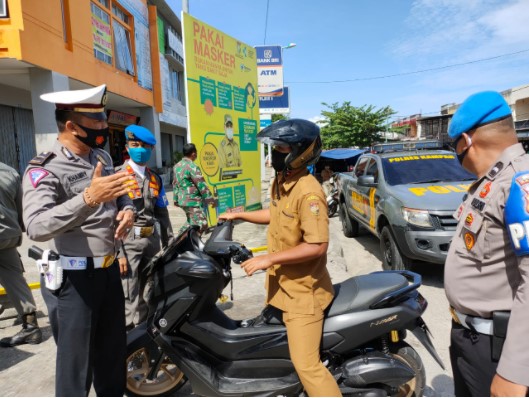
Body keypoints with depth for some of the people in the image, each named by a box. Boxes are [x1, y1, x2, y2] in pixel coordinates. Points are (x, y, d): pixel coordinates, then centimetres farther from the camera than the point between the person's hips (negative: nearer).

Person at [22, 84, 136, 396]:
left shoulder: (102, 157, 7)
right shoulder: (45, 169, -17)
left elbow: (122, 192, 20)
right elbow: (37, 227, -31)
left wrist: (128, 209, -3)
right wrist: (88, 198, -43)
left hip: (109, 269, 7)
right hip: (74, 278, -7)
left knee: (114, 351, 22)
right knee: (76, 362, 6)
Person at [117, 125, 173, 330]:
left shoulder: (155, 178, 13)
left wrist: (169, 245, 12)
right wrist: (117, 252, -19)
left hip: (152, 240, 6)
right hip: (128, 241, -6)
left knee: (148, 294, 17)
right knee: (129, 297, -6)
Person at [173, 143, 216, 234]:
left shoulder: (177, 166, 10)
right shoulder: (192, 167, -17)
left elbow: (175, 184, 17)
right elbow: (201, 185, -16)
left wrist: (176, 199, 26)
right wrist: (211, 199, -10)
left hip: (182, 200, 10)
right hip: (193, 201, -10)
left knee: (191, 222, 24)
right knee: (201, 224, -8)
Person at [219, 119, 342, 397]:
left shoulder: (309, 193, -26)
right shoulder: (280, 181, 4)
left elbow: (317, 246, -28)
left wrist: (269, 259, -25)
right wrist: (240, 215, 19)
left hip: (302, 291, -10)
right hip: (282, 283, 10)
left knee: (306, 365, -7)